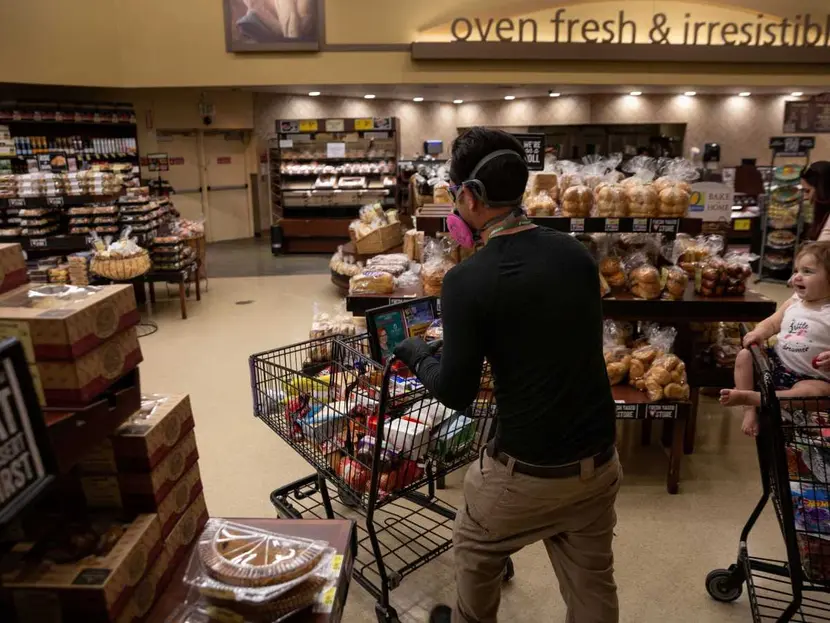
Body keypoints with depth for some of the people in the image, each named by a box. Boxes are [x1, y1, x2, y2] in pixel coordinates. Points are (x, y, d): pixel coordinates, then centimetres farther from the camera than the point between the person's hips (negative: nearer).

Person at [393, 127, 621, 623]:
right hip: (599, 459, 5)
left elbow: (456, 394, -14)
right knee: (592, 581, 23)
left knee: (475, 551, 25)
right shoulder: (578, 255, -1)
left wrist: (416, 354, 5)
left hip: (528, 469, -5)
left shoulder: (468, 281, -19)